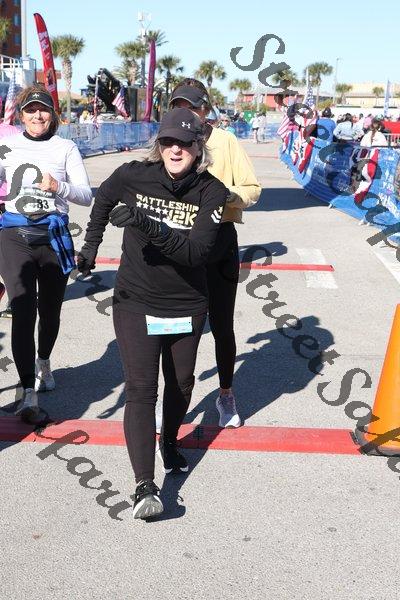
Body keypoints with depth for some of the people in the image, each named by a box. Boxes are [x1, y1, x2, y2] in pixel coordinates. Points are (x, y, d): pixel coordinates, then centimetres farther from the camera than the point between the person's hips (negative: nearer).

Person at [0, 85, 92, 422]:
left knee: (50, 311, 12)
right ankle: (29, 392, -10)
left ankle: (44, 362, 41)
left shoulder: (66, 148, 5)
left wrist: (59, 187, -19)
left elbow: (87, 196, -1)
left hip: (54, 235, 1)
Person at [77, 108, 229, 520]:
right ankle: (145, 486, -13)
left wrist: (151, 227, -37)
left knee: (181, 385, 17)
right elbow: (103, 198, 15)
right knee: (140, 389, -11)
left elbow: (197, 252, -25)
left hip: (187, 307, 2)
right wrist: (91, 244, 15)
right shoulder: (133, 175, -9)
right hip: (136, 303, -1)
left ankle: (169, 442, 46)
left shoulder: (211, 191, -12)